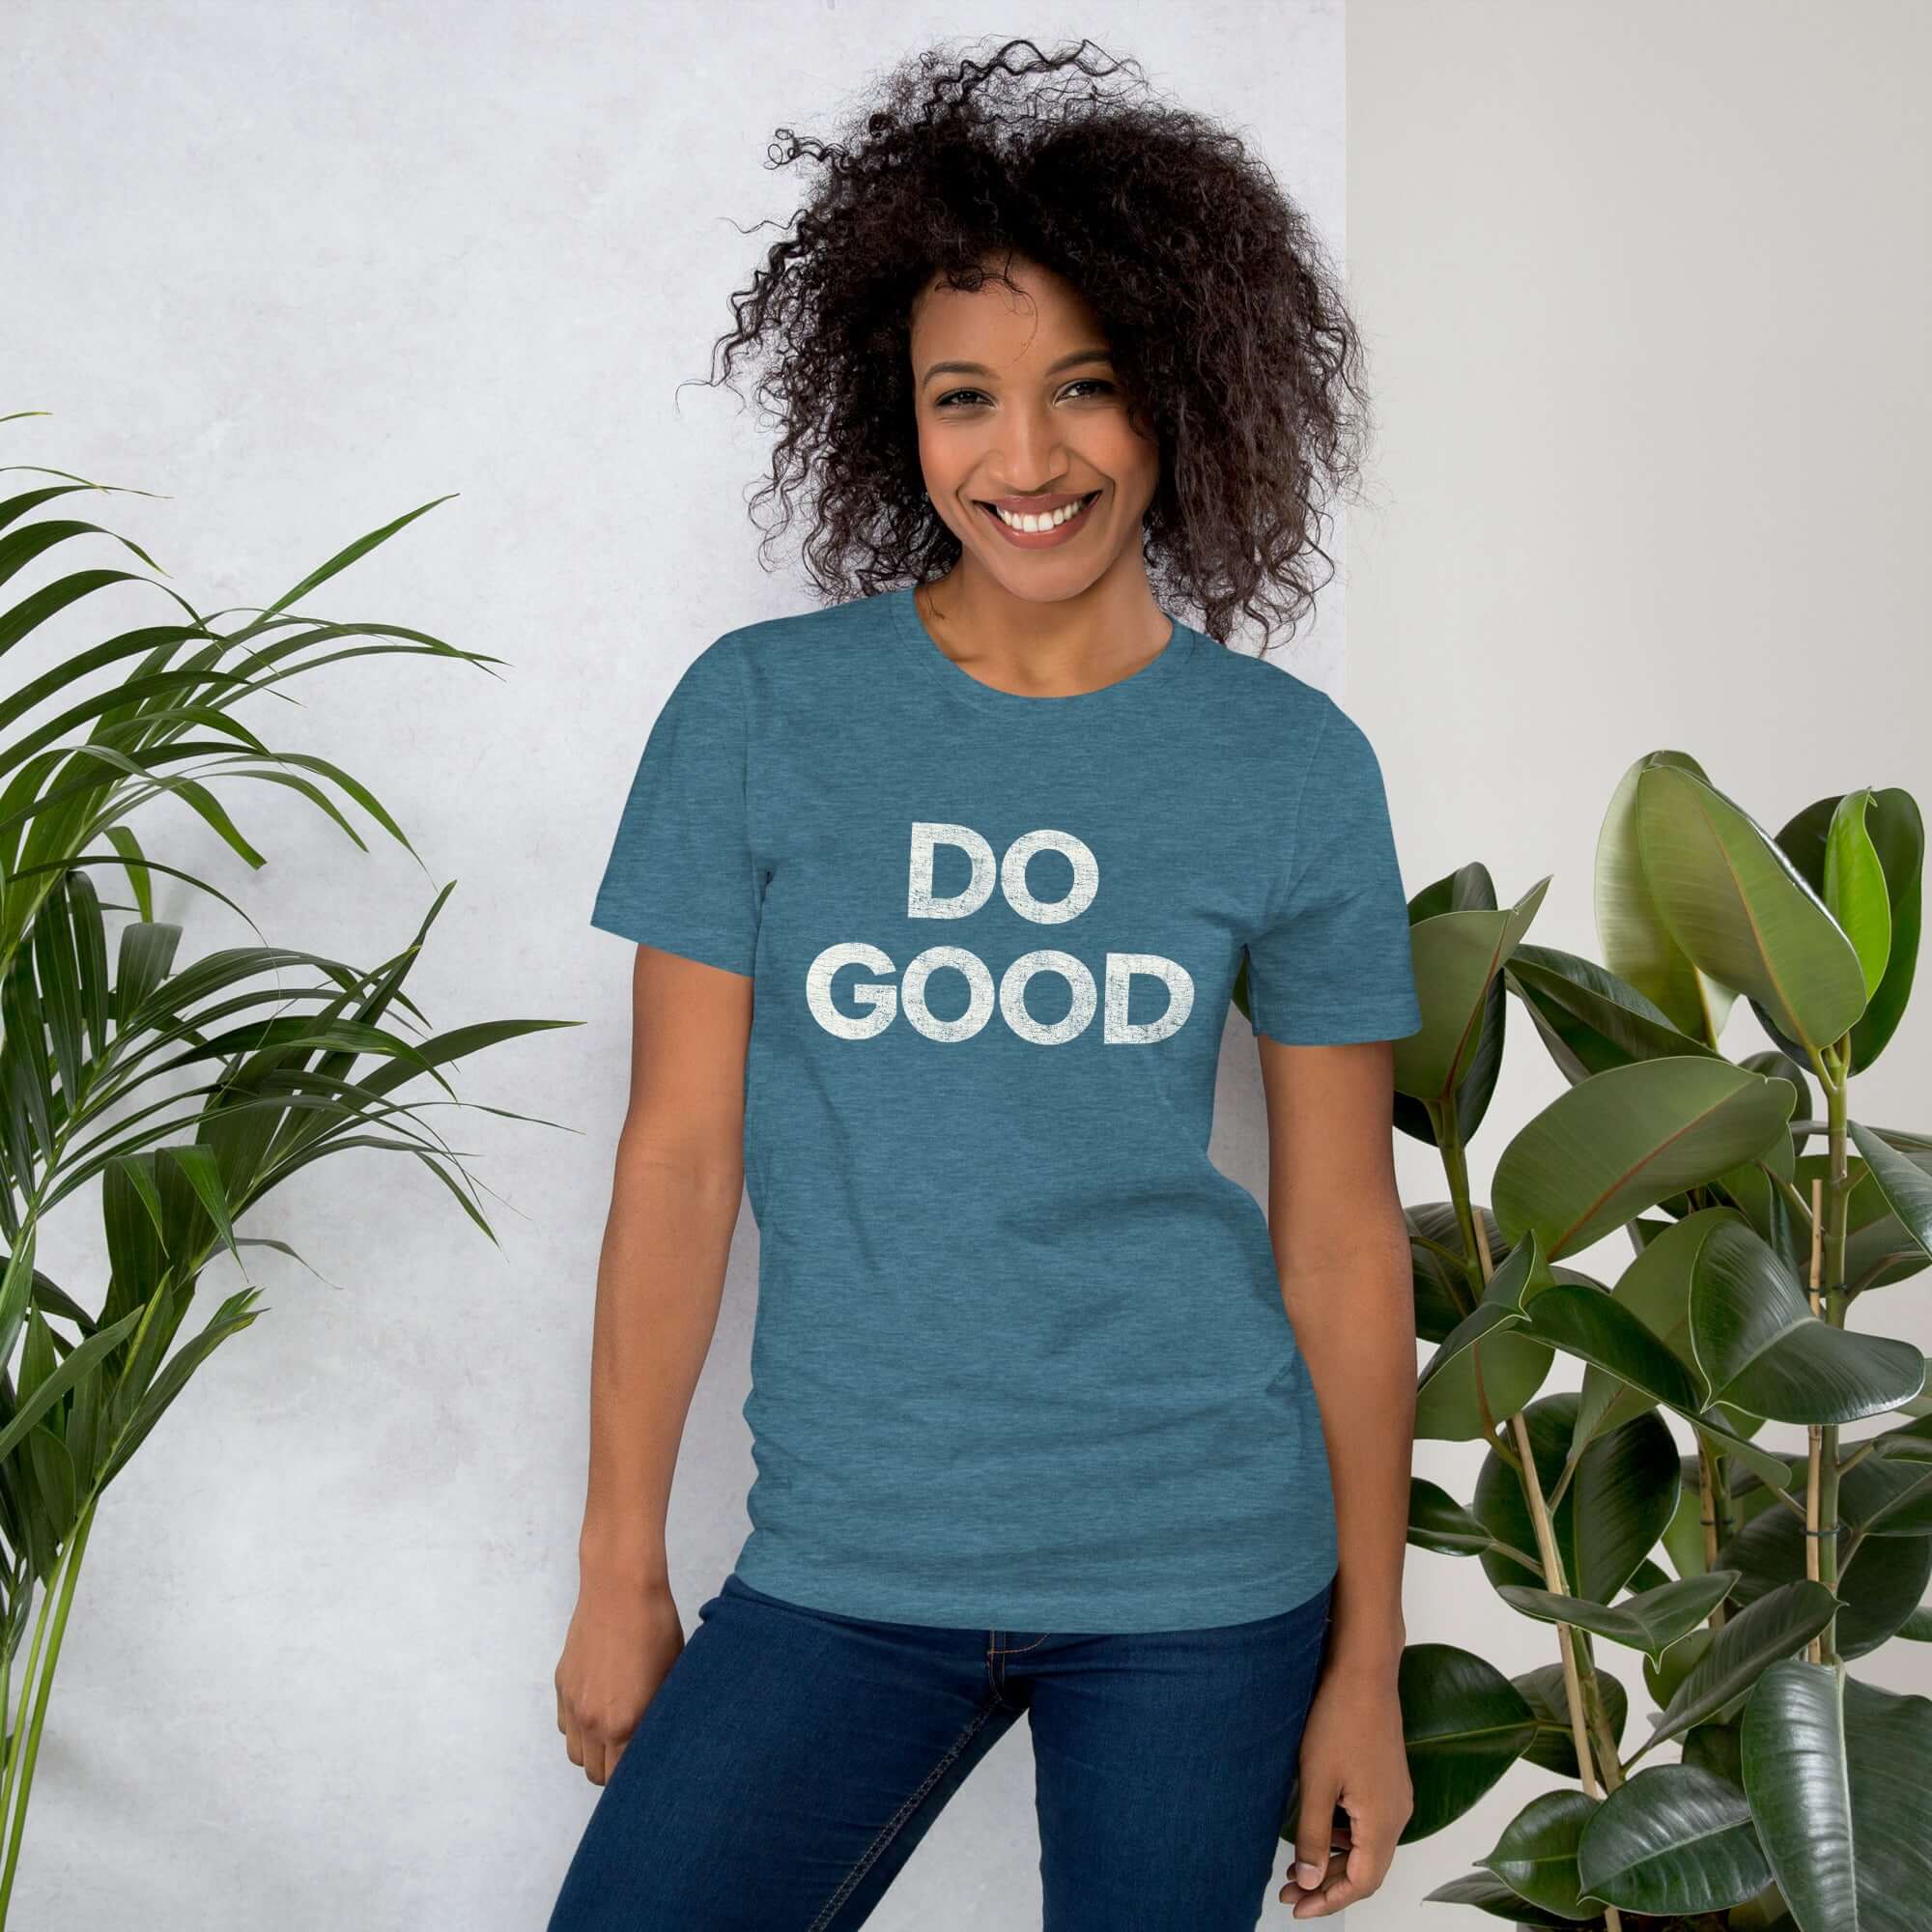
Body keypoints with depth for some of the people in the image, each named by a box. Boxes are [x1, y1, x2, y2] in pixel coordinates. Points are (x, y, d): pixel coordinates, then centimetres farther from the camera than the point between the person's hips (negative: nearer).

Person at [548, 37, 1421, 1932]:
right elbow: (679, 1153, 0)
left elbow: (1341, 1239, 2)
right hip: (844, 1565, 0)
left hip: (1202, 1571, 1)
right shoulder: (761, 712, -3)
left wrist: (1368, 1664, 4)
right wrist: (621, 1570, 2)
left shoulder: (1294, 766, -2)